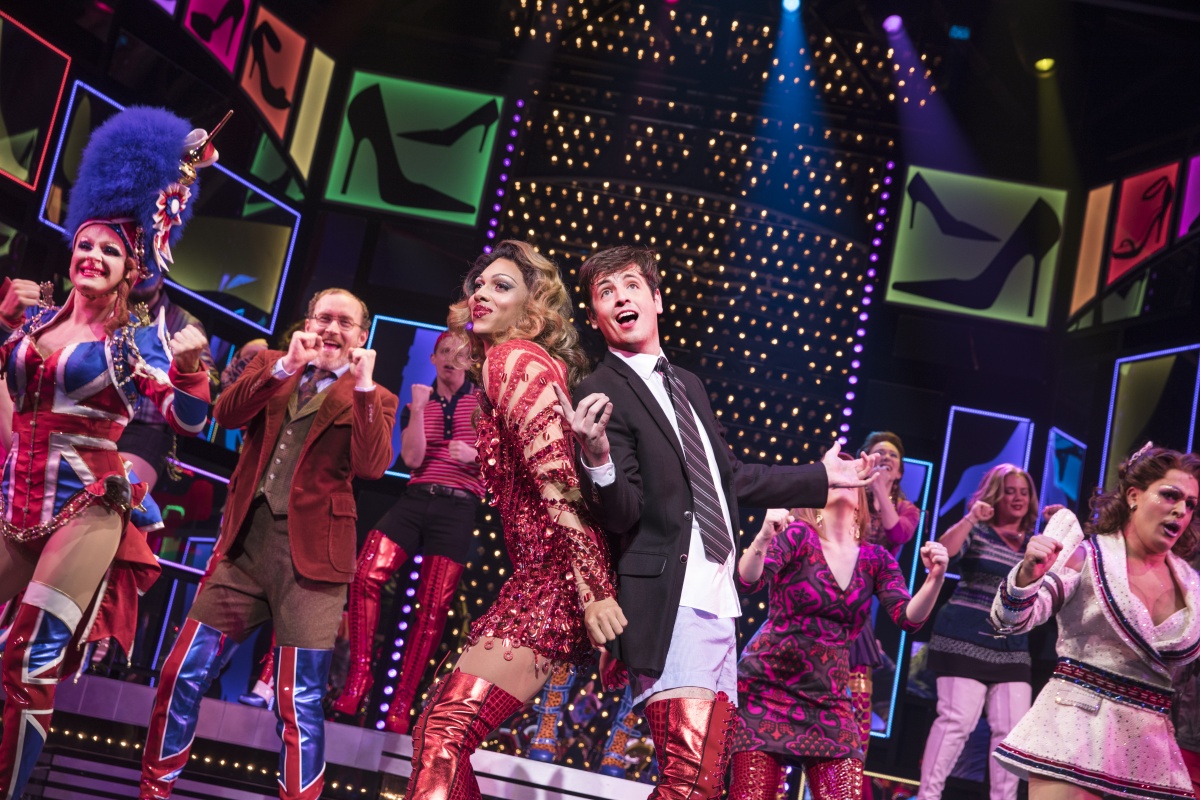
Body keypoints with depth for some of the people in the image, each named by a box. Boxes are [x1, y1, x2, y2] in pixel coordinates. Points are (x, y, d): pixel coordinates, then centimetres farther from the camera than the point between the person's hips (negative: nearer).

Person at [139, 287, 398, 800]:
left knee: (300, 702, -1)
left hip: (310, 554, -3)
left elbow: (372, 466, -12)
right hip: (245, 541, 3)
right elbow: (225, 415, -3)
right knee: (183, 674, 8)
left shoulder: (373, 398, 5)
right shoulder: (270, 365, 14)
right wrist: (284, 368, -14)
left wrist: (363, 385, -19)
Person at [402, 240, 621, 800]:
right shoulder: (530, 364, 24)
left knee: (447, 732, -17)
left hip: (551, 583, -10)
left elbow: (558, 482, -17)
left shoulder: (513, 358, -6)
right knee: (437, 727, 14)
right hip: (539, 580, 10)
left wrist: (595, 593, -23)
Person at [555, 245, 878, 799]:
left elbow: (732, 478, 26)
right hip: (670, 607, -8)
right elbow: (622, 514, -15)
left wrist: (822, 478, 32)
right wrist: (597, 456, -35)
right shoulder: (603, 395, -7)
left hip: (719, 605, 9)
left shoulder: (688, 385, 18)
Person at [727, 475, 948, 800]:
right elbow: (745, 583, -19)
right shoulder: (798, 535, -7)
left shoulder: (876, 559, 6)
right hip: (767, 688, -4)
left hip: (827, 700, 4)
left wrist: (935, 579, -23)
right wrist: (764, 537, -38)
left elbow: (909, 617, -5)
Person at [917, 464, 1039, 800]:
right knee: (958, 719, -10)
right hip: (966, 640, -5)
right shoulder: (977, 531, 2)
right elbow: (941, 552, -14)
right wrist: (969, 518, -22)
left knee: (1013, 727, 1)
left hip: (1013, 647, 5)